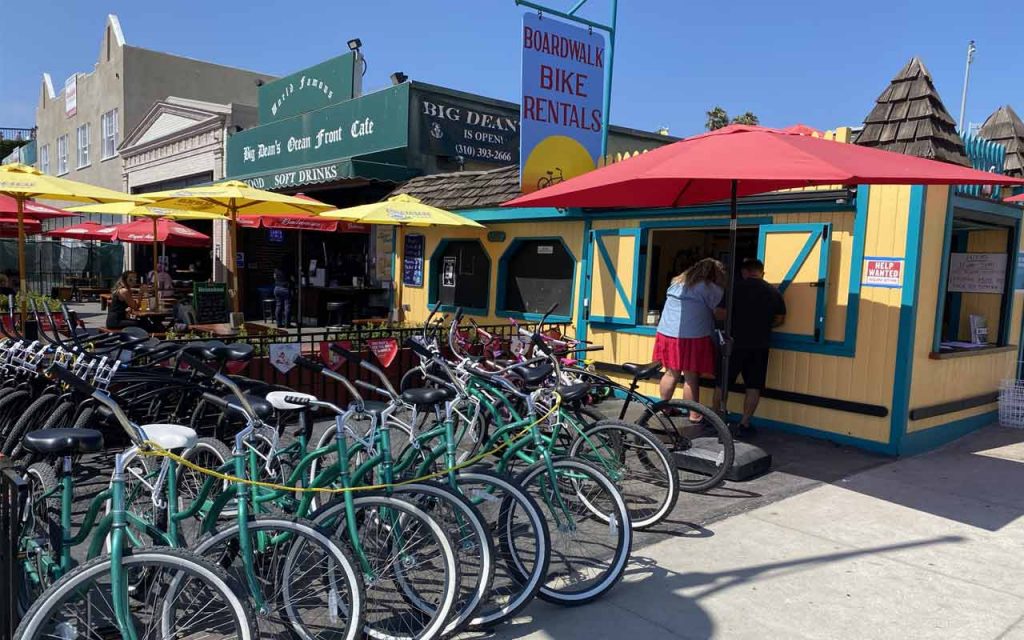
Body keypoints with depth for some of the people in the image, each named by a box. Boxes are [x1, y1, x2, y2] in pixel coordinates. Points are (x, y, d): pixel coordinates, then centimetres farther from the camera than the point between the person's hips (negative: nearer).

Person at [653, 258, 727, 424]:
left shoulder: (677, 282, 17)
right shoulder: (711, 289, -3)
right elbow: (718, 313, -5)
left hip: (667, 333, 6)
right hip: (693, 336, -6)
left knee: (671, 373, 15)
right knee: (691, 377, 1)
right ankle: (694, 415, 9)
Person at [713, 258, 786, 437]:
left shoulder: (736, 287, -5)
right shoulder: (774, 292, 3)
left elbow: (722, 313, -4)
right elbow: (780, 319, 9)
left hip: (735, 343, -1)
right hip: (759, 346, 2)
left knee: (722, 383, 11)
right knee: (753, 387, 8)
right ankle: (744, 424, 8)